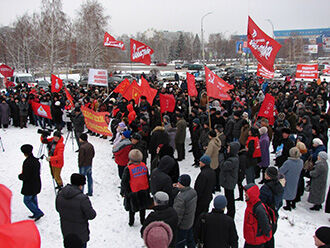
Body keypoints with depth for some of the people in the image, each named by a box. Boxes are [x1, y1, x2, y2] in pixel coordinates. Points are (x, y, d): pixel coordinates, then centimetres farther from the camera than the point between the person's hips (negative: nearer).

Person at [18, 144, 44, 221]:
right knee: (34, 199, 22)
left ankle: (38, 213, 4)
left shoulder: (27, 162, -25)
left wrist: (20, 176, -3)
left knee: (27, 200, 7)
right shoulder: (36, 161, 1)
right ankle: (36, 214, 32)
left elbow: (25, 177, -24)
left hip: (29, 186, -8)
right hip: (37, 185, 8)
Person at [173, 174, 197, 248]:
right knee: (190, 240, 26)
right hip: (190, 222, 8)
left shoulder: (181, 198, -33)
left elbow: (178, 215, -26)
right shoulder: (193, 191, -7)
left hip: (182, 226, -8)